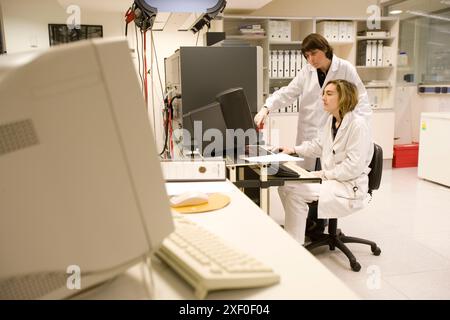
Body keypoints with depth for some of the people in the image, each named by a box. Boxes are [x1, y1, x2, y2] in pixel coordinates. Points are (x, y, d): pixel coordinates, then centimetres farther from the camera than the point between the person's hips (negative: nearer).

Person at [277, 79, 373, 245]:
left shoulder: (358, 124, -19)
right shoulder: (331, 120, 9)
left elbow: (354, 166, -23)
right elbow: (318, 145, 21)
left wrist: (325, 174, -19)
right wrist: (294, 150, 9)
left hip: (350, 187, -9)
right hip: (331, 180, 9)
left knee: (295, 193, -21)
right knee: (285, 186, 0)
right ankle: (296, 226, 13)